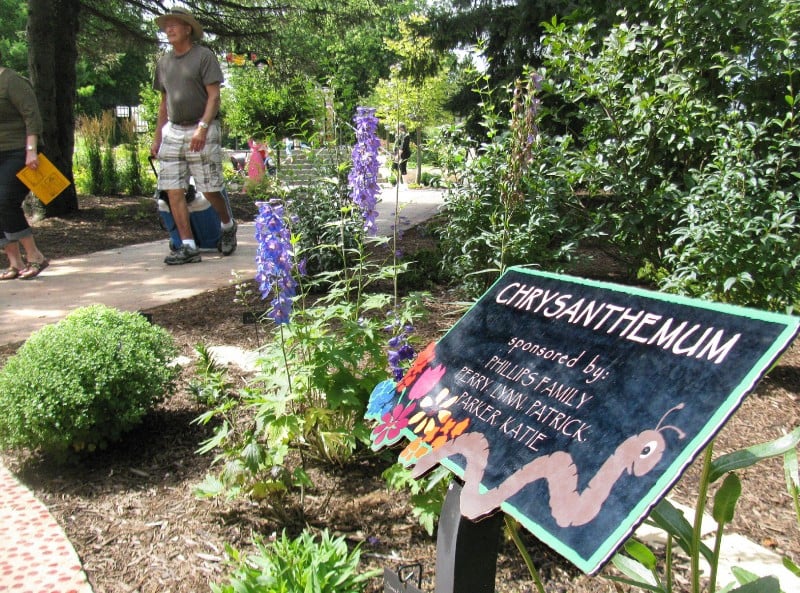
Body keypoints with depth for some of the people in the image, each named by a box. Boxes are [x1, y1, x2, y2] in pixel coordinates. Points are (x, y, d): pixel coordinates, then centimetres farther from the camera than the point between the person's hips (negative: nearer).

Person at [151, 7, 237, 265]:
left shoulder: (204, 56, -2)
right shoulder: (164, 62, 17)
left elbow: (214, 96, -9)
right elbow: (164, 102, 20)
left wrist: (202, 128, -21)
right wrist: (157, 137, 16)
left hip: (202, 131, -6)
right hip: (172, 131, 6)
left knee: (210, 190, -2)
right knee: (173, 191, -3)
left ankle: (228, 226, 27)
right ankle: (188, 246, 1)